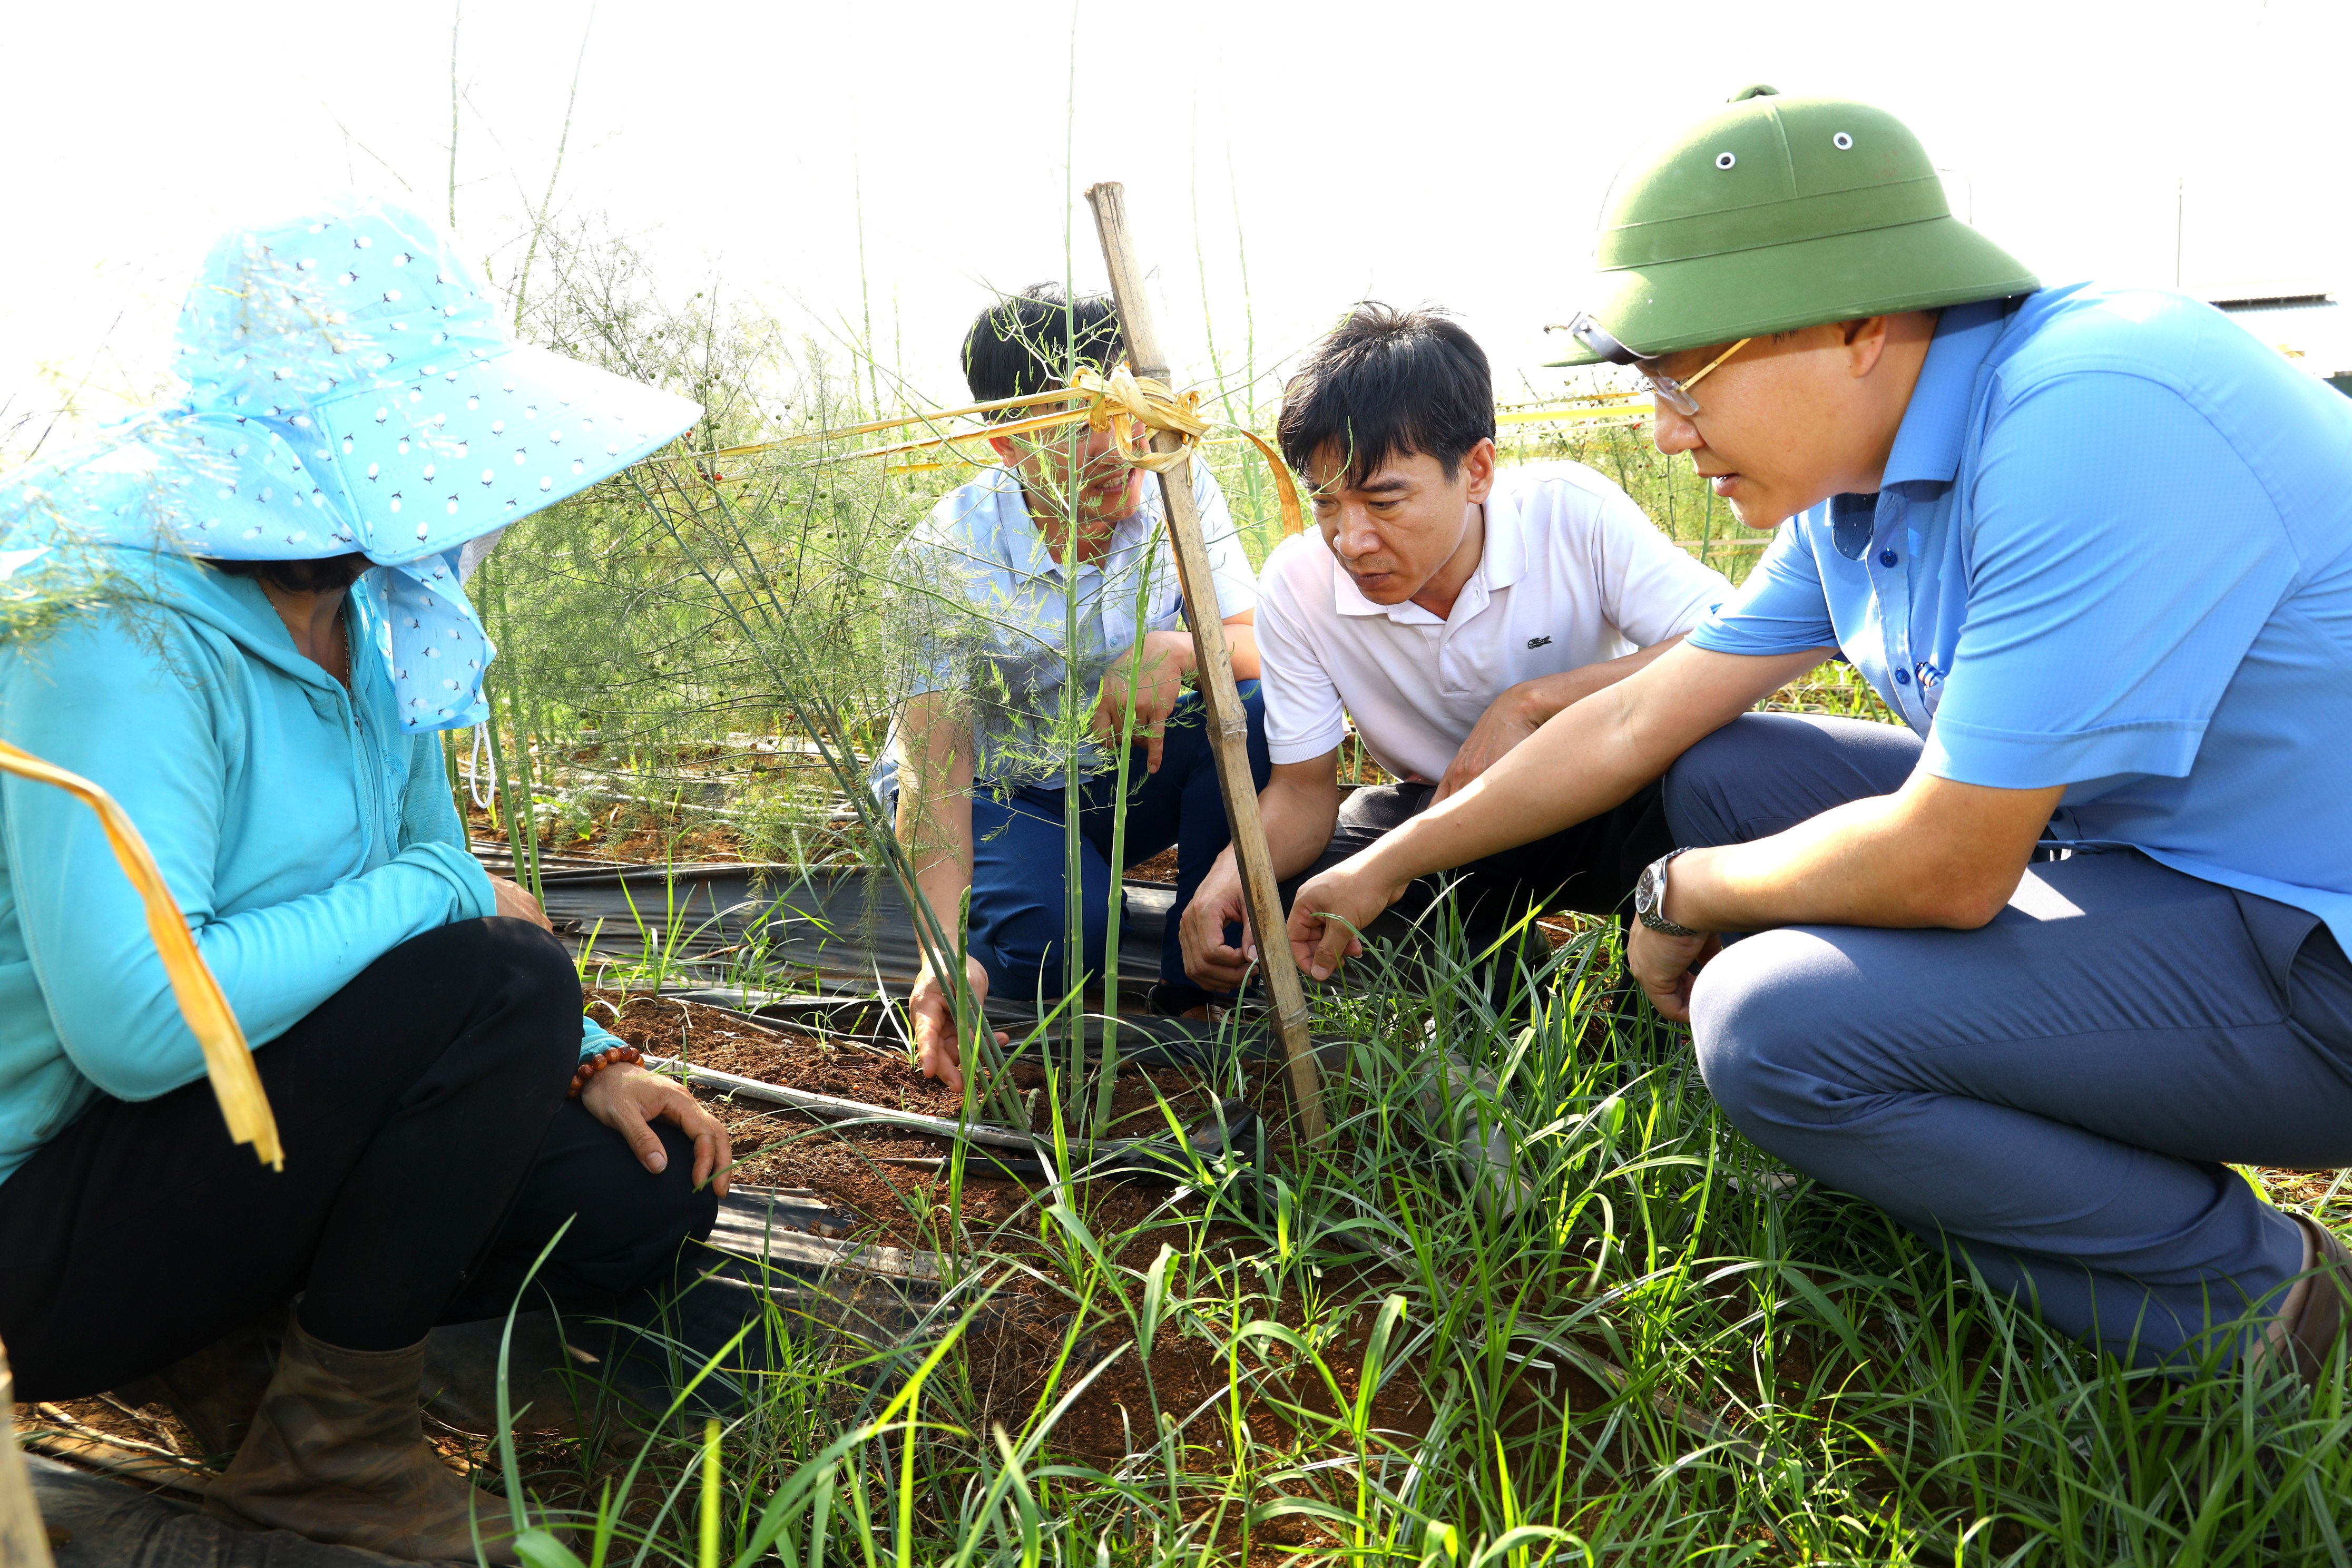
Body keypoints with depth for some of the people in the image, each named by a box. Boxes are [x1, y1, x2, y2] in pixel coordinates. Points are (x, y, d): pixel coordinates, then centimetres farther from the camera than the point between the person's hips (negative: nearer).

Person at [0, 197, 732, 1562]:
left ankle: (243, 1332, 10)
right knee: (503, 984, -28)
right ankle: (333, 1448, -9)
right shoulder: (129, 632, -25)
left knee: (648, 1194, -2)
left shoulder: (376, 622, 2)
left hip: (269, 1113, 8)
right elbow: (133, 1017, -35)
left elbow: (445, 882, 11)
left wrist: (589, 1062, -2)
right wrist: (432, 897, -23)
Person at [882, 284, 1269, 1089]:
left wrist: (1174, 649, -38)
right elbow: (934, 766, -31)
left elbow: (1263, 647, -13)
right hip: (992, 790, -4)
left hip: (1125, 771, 4)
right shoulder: (950, 553, -25)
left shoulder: (1176, 487, -14)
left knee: (1261, 709, -25)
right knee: (1057, 935, -34)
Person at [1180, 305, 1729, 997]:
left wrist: (1533, 701, -34)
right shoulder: (1297, 584, -15)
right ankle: (1485, 957, 2)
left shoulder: (1572, 515, -22)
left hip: (1601, 805, -2)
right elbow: (1304, 788, -9)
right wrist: (1234, 870, -31)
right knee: (1244, 933, -21)